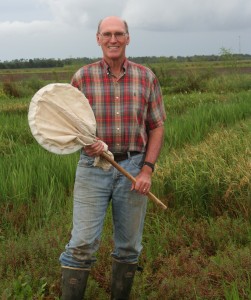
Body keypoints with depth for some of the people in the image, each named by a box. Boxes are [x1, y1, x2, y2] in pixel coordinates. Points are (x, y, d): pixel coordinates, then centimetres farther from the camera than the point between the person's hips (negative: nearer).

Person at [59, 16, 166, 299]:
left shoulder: (146, 78, 1)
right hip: (93, 167, -1)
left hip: (133, 168, 2)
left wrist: (147, 169, -6)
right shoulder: (82, 77, -2)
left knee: (128, 246, 12)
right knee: (82, 244, -5)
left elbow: (156, 127, 4)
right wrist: (85, 143, -17)